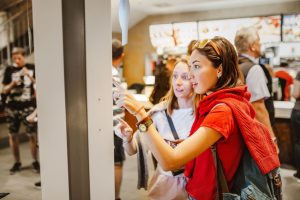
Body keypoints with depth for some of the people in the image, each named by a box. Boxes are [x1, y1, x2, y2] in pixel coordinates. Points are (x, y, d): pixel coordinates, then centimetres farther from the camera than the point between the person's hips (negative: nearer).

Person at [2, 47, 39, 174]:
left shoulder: (32, 68, 3)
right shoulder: (9, 70, 7)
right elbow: (4, 90, 8)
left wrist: (29, 76, -13)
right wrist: (13, 83, -11)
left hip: (28, 106, -2)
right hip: (12, 107, 2)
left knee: (32, 135, -5)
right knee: (12, 135, 6)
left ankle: (35, 162, 9)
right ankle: (17, 162, 21)